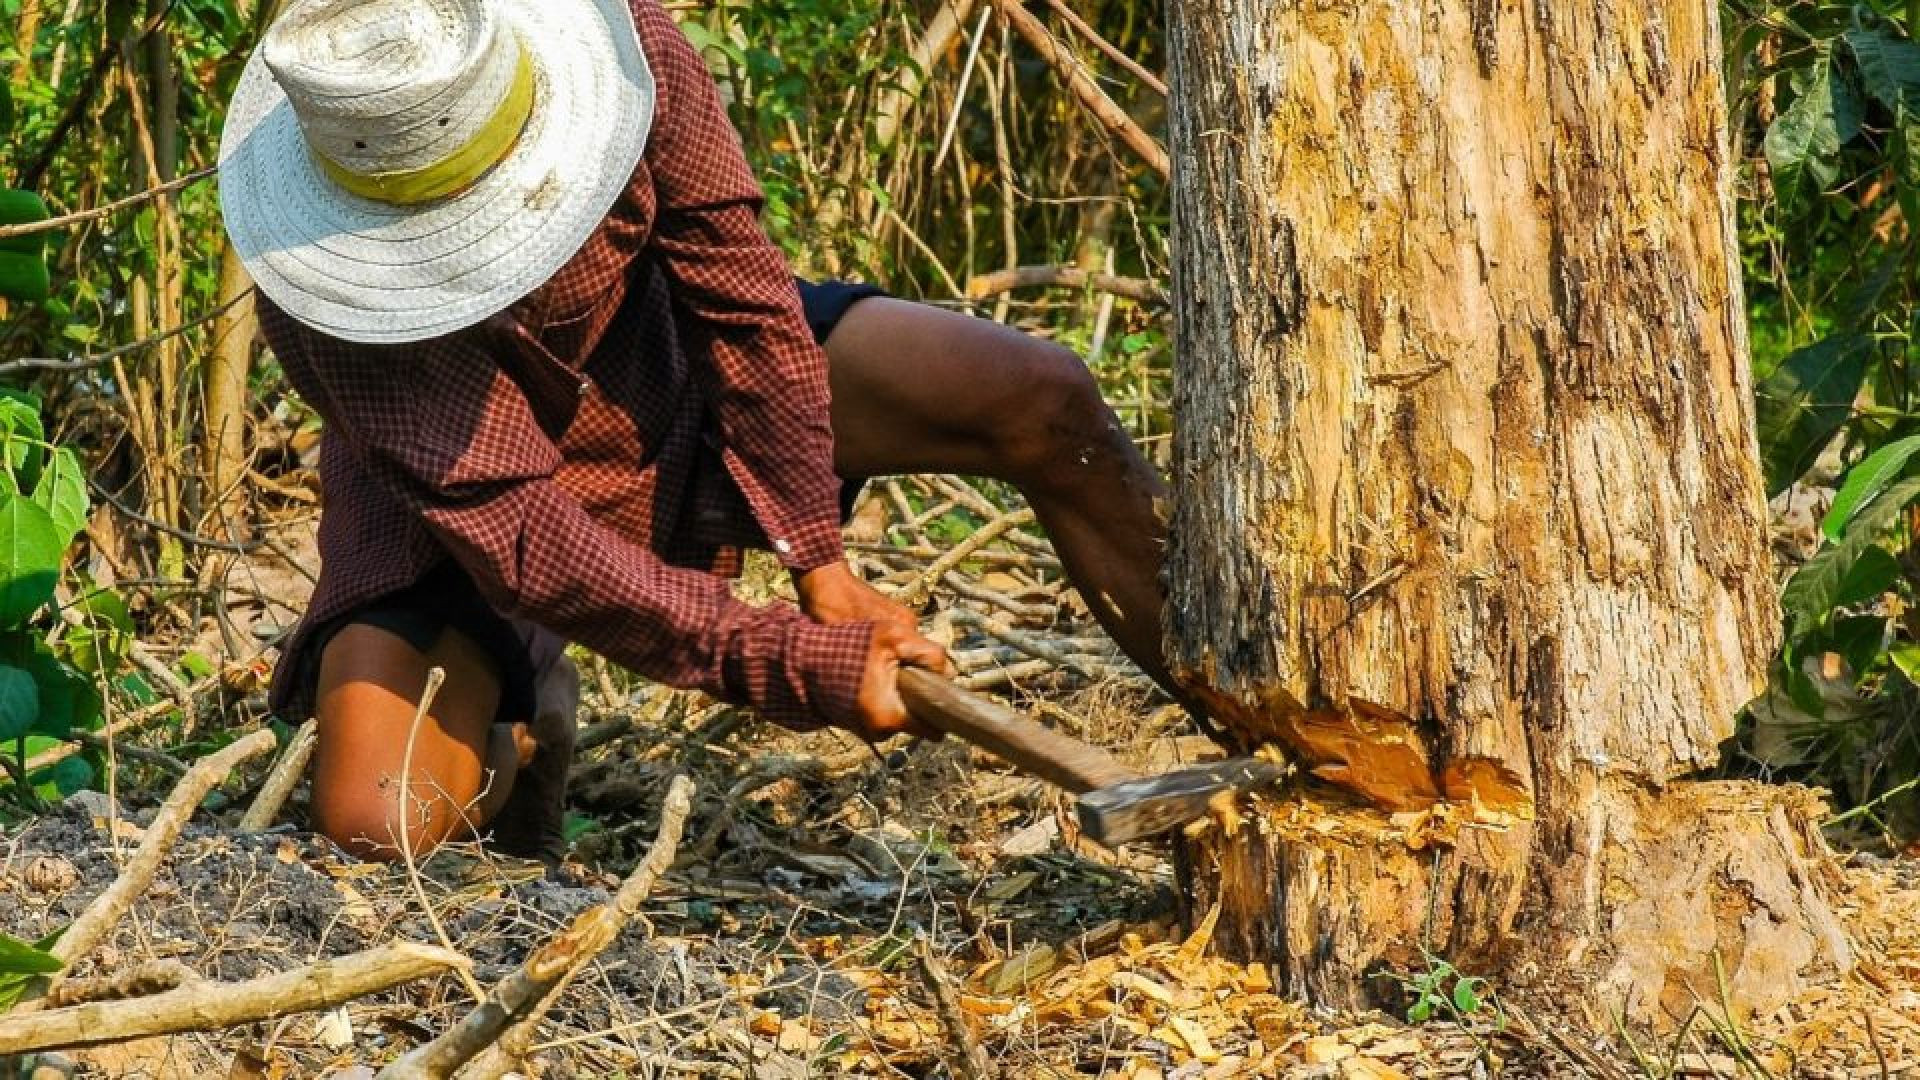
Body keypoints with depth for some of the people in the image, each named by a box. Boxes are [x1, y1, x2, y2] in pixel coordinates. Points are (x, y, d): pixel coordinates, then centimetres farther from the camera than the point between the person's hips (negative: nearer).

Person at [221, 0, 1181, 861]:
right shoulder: (333, 308, -37)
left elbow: (740, 288, -19)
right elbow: (521, 537, -36)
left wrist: (818, 562, -18)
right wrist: (799, 667, -39)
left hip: (671, 365, 3)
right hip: (461, 495, -3)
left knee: (1045, 401, -15)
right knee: (373, 825, -25)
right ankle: (518, 721, 11)